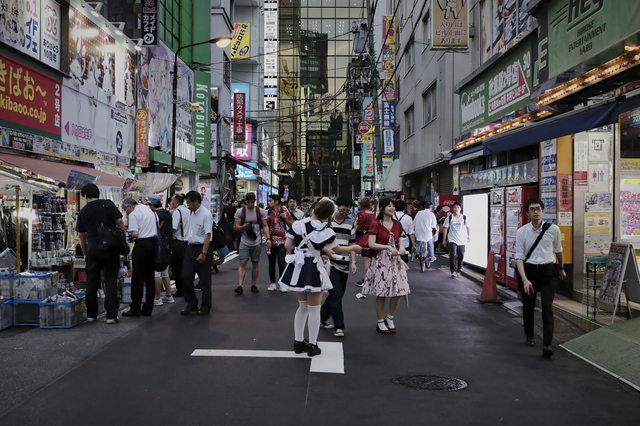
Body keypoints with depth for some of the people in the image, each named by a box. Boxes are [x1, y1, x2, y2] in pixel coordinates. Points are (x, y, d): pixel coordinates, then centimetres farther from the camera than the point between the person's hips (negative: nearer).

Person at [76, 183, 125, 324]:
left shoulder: (83, 212, 6)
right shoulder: (108, 204, -1)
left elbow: (81, 235, 11)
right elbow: (120, 222, -7)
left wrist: (85, 253, 22)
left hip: (93, 249, 2)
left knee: (91, 282, 12)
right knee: (110, 281, 2)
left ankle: (91, 315, 17)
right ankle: (111, 315, -1)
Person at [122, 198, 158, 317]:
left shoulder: (133, 214, -8)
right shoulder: (149, 210, 17)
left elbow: (135, 233, -15)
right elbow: (157, 228, 20)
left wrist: (130, 234, 5)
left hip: (142, 244, -8)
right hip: (154, 242, 8)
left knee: (137, 277, -1)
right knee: (150, 277, 10)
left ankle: (135, 308, 2)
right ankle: (148, 309, 14)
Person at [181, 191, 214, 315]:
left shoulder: (206, 214, -14)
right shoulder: (192, 213, 12)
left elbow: (208, 235, -19)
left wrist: (203, 253, -23)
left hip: (202, 248, -8)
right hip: (191, 248, 8)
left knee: (204, 279, 2)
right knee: (186, 277, 4)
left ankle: (205, 307, 13)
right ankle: (191, 304, 18)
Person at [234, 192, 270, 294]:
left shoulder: (261, 211, 3)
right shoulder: (240, 211, 1)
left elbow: (265, 226, 3)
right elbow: (235, 226, 2)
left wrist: (268, 238, -9)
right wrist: (244, 226, -18)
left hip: (257, 242, 1)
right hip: (244, 241, -1)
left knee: (255, 263, 7)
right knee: (243, 262, -11)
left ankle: (253, 285, 17)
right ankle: (240, 286, -13)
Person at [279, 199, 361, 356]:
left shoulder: (297, 224, -6)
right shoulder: (326, 231, -13)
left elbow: (288, 245, 1)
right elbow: (338, 250, 2)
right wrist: (354, 248, 21)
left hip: (296, 269, 4)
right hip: (312, 271, -4)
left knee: (302, 306, 20)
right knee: (314, 309, 10)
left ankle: (298, 342, 26)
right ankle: (312, 346, 16)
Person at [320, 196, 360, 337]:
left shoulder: (351, 223, 10)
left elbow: (352, 244, 14)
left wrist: (353, 262, 4)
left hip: (344, 264, 5)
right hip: (330, 263, -5)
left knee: (337, 294, 10)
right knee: (336, 294, -12)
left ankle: (322, 316, 31)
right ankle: (339, 326, -6)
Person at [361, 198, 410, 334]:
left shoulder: (397, 225, 11)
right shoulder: (376, 224, -5)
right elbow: (371, 244, -12)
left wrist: (401, 247, -1)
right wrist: (388, 247, -22)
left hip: (395, 260, 5)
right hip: (381, 260, -5)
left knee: (399, 291, 2)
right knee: (381, 293, 0)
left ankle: (390, 319, 22)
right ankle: (380, 323, 15)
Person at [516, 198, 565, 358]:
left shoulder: (553, 229, -1)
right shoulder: (522, 232, -3)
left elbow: (558, 250, 16)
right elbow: (519, 257, -6)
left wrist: (561, 269, 29)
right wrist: (524, 279, -17)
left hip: (548, 271, -1)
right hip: (528, 270, 1)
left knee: (547, 307, -13)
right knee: (528, 306, 14)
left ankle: (547, 345, -13)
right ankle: (529, 336, 37)